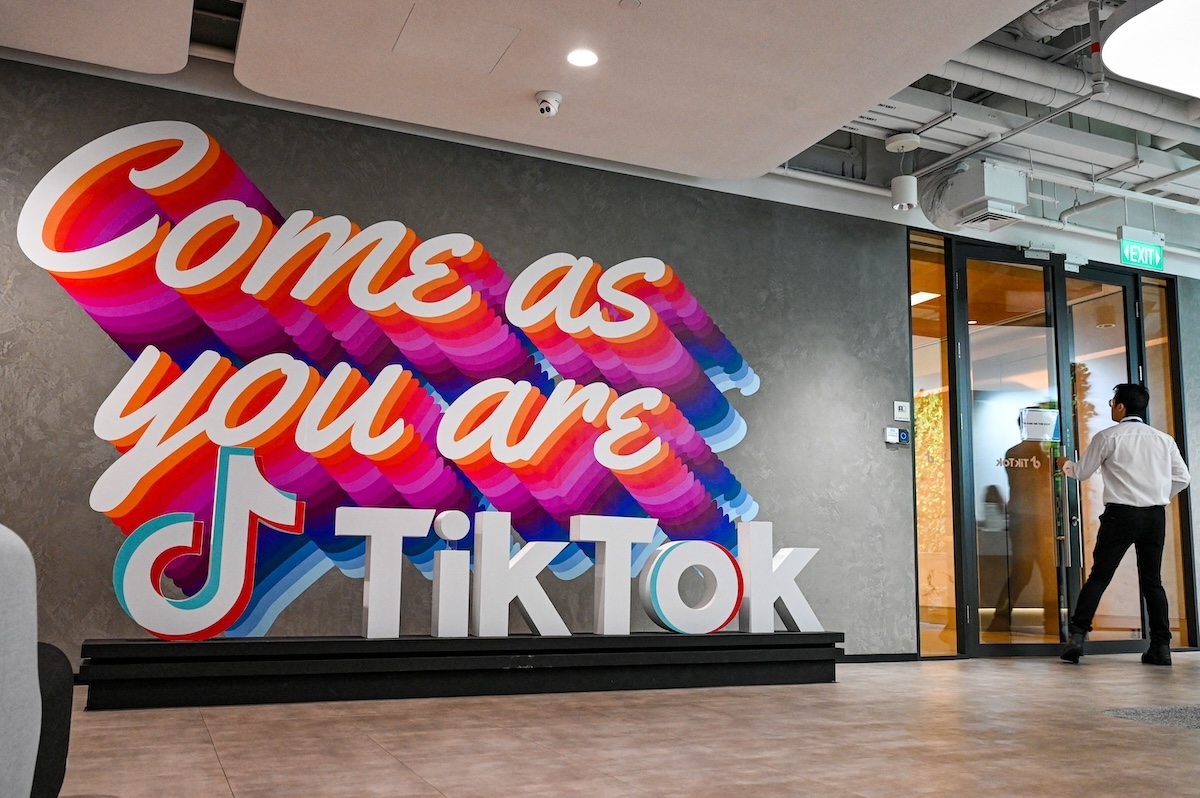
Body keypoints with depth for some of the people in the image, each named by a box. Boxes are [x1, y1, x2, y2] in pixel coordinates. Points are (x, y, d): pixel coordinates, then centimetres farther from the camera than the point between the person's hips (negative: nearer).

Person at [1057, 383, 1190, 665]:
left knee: (1099, 577, -1)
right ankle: (1161, 647, 8)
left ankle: (1077, 637, -7)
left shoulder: (1107, 437, -2)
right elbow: (1182, 477, 8)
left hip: (1121, 514, -4)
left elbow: (1082, 472, 7)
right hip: (1155, 516, 4)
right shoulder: (1164, 439, 8)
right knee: (1152, 581, 11)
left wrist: (1066, 465, 28)